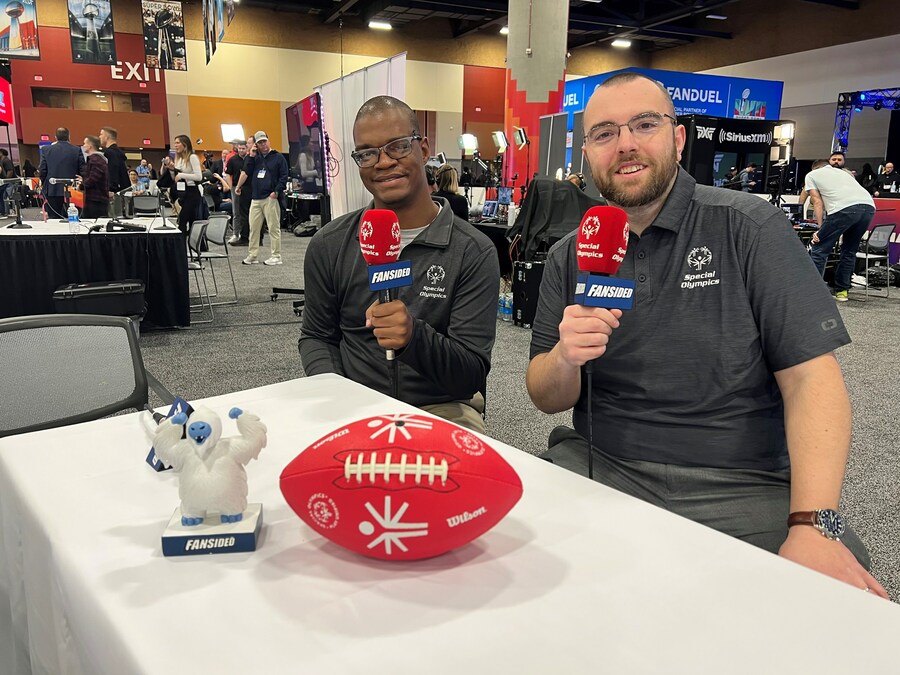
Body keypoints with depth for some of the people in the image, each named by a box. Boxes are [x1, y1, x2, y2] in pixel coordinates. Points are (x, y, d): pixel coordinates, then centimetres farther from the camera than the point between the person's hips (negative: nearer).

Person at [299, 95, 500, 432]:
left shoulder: (474, 252, -7)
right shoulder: (329, 244, 3)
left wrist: (414, 336, -30)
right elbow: (316, 337, 12)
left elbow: (473, 373, -10)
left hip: (441, 408, -1)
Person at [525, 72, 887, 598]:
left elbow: (811, 377, -9)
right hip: (604, 472, 3)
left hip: (744, 489, -2)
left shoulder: (750, 227, -2)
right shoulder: (569, 257, 7)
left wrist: (813, 527, -22)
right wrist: (565, 358, -17)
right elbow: (547, 399, 7)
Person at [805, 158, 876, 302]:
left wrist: (821, 229, 11)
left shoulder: (811, 175, 24)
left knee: (819, 249, 3)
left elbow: (818, 202, 13)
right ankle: (842, 291, 24)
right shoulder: (843, 173, 39)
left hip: (844, 208, -6)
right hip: (869, 206, 6)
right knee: (849, 250, 21)